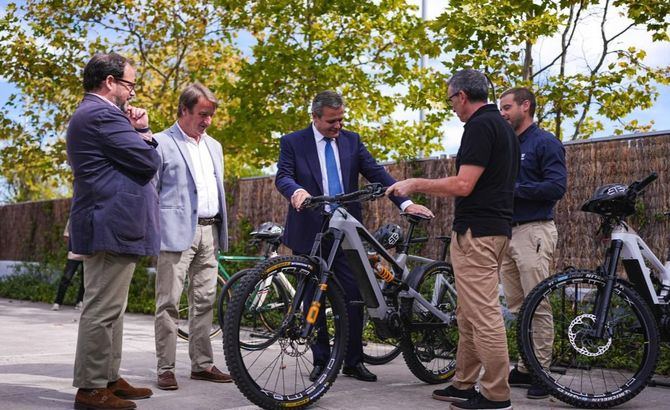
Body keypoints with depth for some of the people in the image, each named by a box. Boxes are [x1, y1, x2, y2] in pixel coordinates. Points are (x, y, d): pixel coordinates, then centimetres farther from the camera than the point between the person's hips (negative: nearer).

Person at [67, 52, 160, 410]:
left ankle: (109, 379, 23)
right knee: (102, 311, -7)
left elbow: (134, 158, 20)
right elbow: (149, 162, -16)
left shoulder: (88, 114, 21)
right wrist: (143, 133, 2)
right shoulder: (103, 115, -15)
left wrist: (139, 130, 4)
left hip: (106, 226, 11)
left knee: (109, 309, 15)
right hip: (113, 227, -11)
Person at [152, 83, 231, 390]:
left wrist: (220, 232, 17)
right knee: (169, 302, -4)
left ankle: (202, 364, 16)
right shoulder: (161, 143, -2)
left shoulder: (214, 147, 19)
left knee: (204, 302, 9)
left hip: (209, 232, 6)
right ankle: (165, 368, 2)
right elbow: (149, 191, -3)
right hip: (176, 233, -6)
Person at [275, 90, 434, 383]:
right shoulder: (292, 143, 1)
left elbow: (376, 172, 2)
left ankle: (353, 361, 12)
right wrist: (296, 191, -37)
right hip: (309, 233, -2)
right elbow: (283, 176, -12)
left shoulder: (351, 140, 9)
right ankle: (321, 361, 18)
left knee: (353, 297, 0)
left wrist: (405, 202, -11)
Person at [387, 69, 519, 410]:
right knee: (469, 313, 15)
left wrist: (415, 184, -10)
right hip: (497, 227, 11)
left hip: (476, 231, -11)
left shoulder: (480, 126, -13)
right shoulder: (503, 126, 18)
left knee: (483, 313, -6)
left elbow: (463, 184, -20)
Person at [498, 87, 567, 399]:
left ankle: (542, 371, 0)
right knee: (516, 308, 10)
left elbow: (557, 186, -15)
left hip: (533, 231, -8)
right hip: (507, 232, 8)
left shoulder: (545, 142, -4)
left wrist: (514, 188, -16)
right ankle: (525, 367, 17)